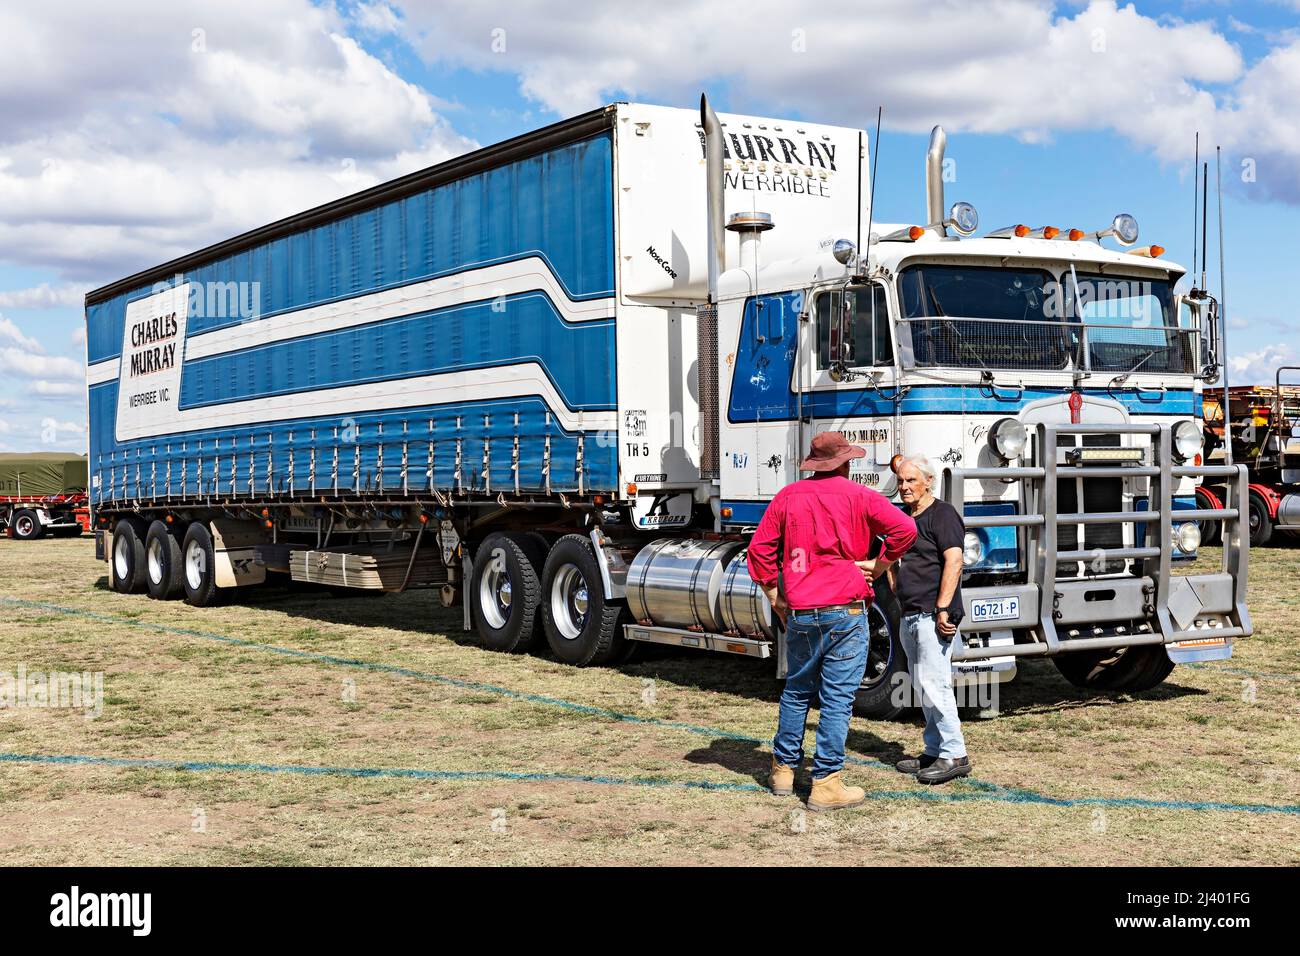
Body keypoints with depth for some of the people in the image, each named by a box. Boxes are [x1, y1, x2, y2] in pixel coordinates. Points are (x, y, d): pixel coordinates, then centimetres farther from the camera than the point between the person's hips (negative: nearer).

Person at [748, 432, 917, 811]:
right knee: (837, 697, -1)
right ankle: (826, 784, -1)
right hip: (845, 610, -4)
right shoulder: (858, 496, -2)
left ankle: (783, 769, 27)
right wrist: (880, 565, -1)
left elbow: (759, 548, 7)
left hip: (799, 613, 4)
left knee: (796, 690, 19)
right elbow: (905, 528, -13)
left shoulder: (788, 496, 9)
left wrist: (774, 596, 14)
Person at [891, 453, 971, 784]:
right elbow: (894, 561, 30)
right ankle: (934, 751, 19)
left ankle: (954, 755, -7)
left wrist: (943, 609, -22)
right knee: (922, 687, 12)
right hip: (909, 616, 9)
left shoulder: (942, 514, -8)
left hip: (932, 616, -9)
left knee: (934, 684, -12)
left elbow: (954, 561, -17)